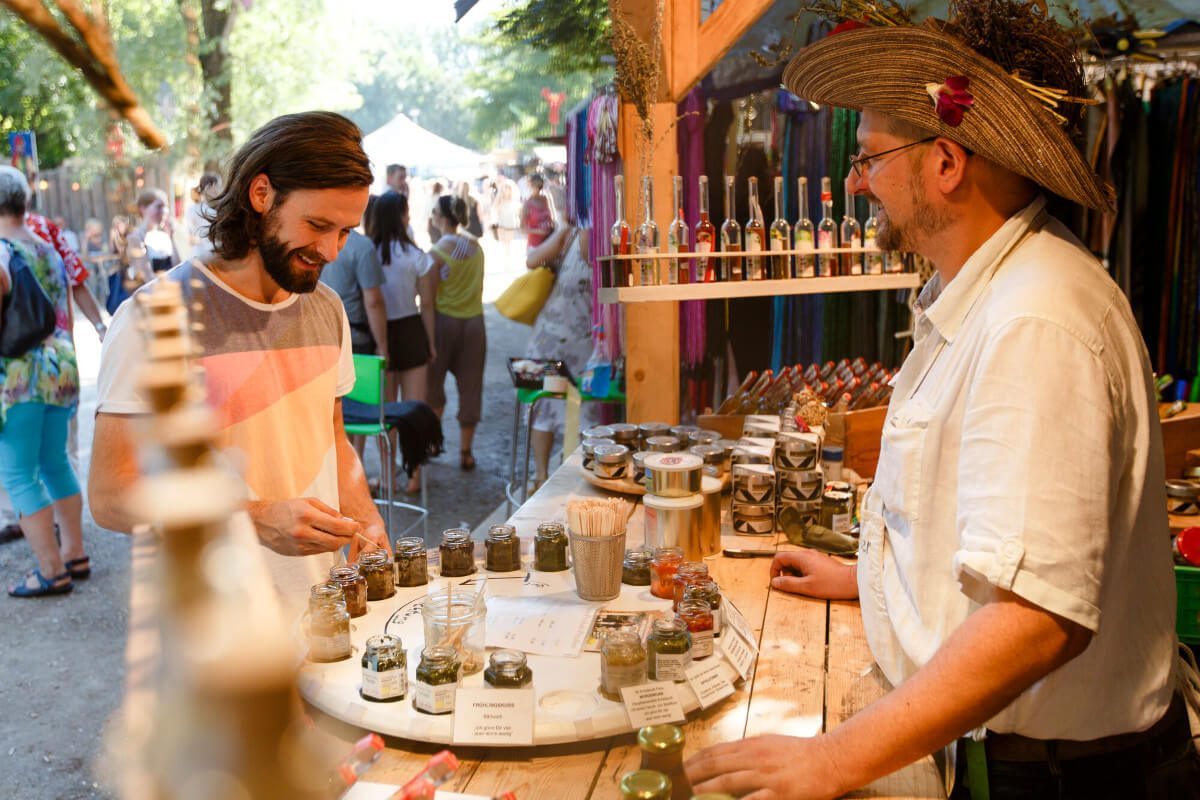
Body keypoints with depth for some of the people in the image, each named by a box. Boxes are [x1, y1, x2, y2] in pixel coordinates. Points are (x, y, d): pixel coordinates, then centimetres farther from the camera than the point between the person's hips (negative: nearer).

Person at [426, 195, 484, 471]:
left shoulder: (437, 252, -12)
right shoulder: (476, 246, 3)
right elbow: (480, 285, 9)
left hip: (444, 320, -4)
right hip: (474, 321, 4)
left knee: (433, 383, 14)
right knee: (470, 386, 7)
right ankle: (465, 451, 11)